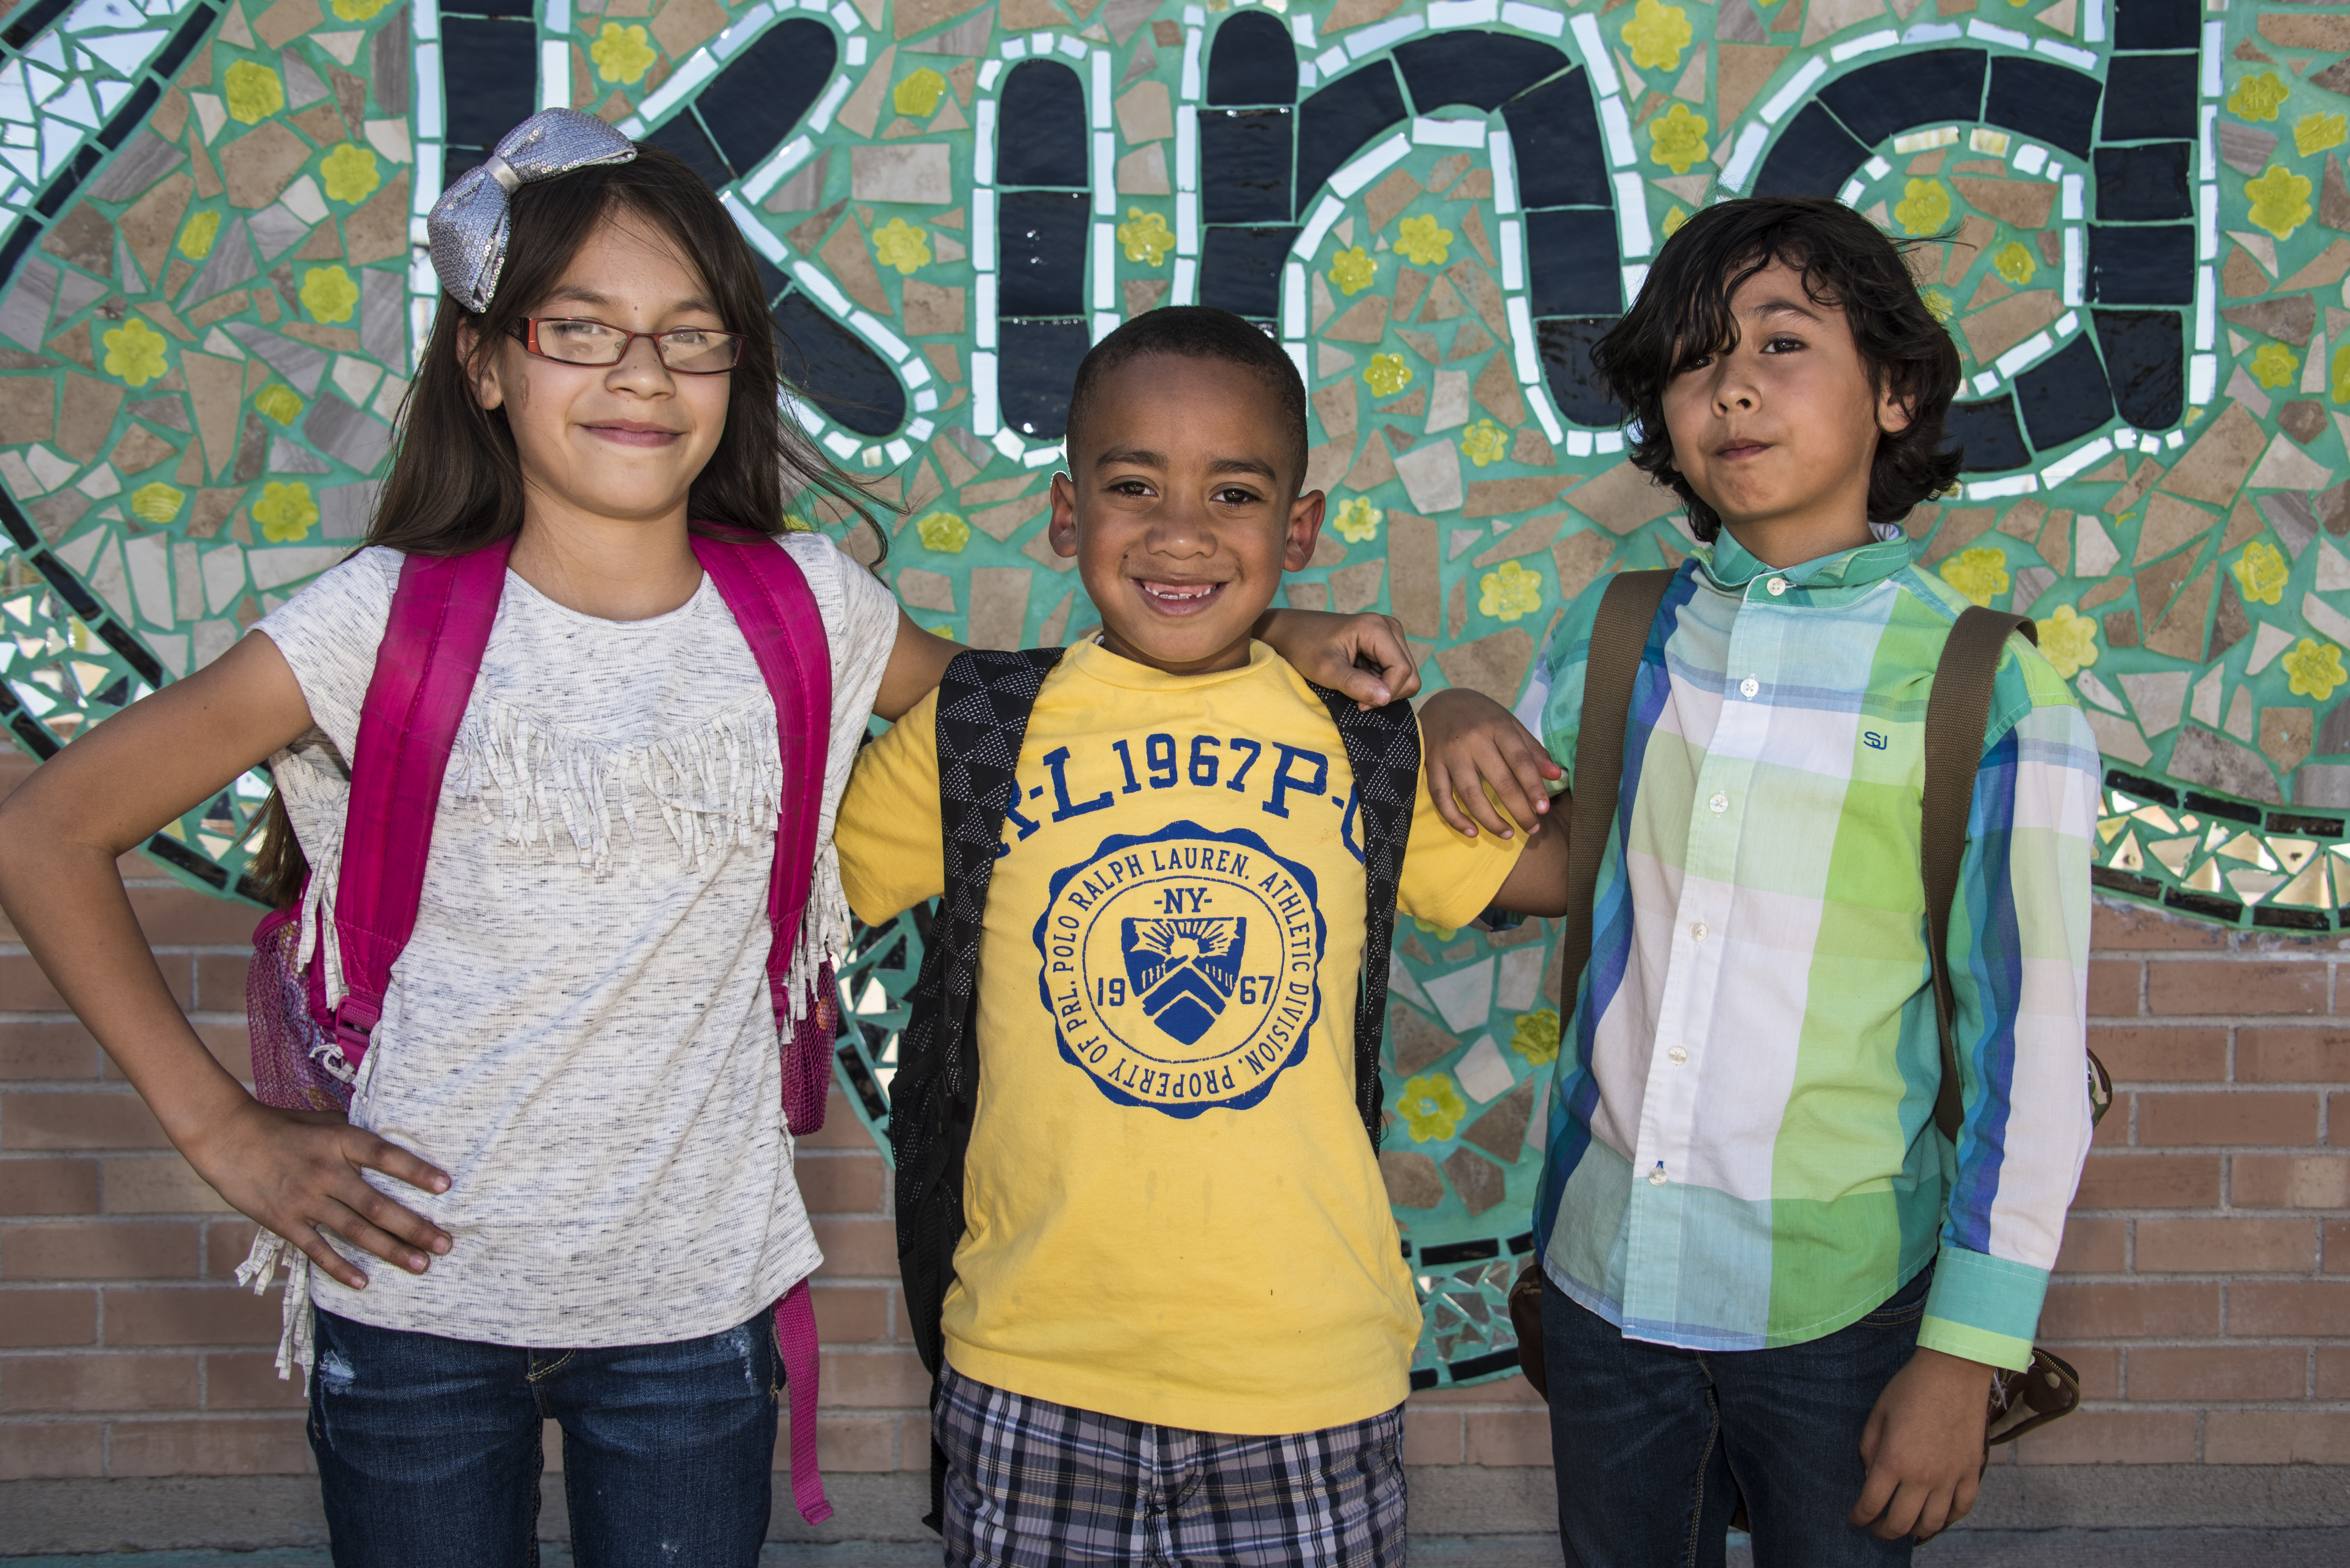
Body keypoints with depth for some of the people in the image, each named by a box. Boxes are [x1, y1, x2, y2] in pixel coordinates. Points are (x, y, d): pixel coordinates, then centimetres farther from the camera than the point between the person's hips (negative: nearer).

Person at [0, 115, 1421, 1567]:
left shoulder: (805, 608, -2)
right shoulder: (392, 620, -10)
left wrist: (1264, 636, 1)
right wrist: (223, 1128, -6)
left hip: (696, 1301, 2)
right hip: (419, 1298, -1)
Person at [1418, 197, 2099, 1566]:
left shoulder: (1987, 689, -10)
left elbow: (2031, 1049, -7)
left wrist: (1966, 1354, -7)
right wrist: (1455, 723, -7)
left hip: (1837, 1303, -3)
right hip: (1606, 1276, 4)